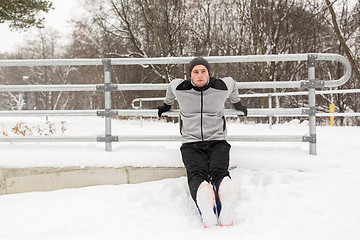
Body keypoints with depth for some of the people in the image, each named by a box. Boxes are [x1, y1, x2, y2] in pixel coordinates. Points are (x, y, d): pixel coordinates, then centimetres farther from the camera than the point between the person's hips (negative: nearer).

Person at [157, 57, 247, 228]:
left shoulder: (223, 87, 3)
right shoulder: (179, 88, 4)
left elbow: (232, 83, 27)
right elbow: (171, 86, 29)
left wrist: (238, 105, 44)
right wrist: (166, 105, 48)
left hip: (217, 142, 0)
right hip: (191, 144, 0)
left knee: (220, 171, -31)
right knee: (197, 174, -31)